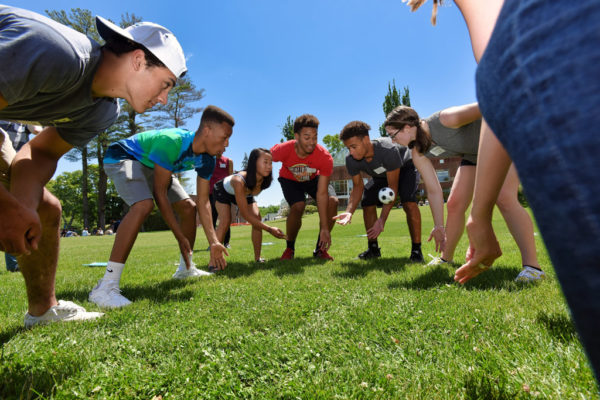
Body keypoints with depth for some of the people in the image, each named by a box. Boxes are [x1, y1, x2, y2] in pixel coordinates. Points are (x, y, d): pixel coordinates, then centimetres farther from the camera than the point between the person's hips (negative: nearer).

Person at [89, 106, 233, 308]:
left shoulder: (206, 160, -14)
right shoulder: (171, 142, -38)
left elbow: (203, 201, -9)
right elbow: (160, 193, -33)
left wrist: (213, 242, -15)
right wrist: (181, 238, -31)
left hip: (153, 165, 8)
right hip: (122, 157, -8)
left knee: (188, 207, 2)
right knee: (144, 205, -35)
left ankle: (185, 269, 20)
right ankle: (106, 287, -32)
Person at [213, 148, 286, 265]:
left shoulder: (265, 180, -31)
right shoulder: (239, 181, -46)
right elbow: (245, 215, -42)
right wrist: (269, 229, -44)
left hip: (246, 193, 5)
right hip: (223, 190, -5)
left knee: (257, 218, -13)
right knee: (225, 221, -22)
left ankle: (258, 258, -3)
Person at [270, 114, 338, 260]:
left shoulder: (325, 157, -34)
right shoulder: (283, 150, -35)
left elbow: (321, 194, -33)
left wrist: (325, 228, -34)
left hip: (313, 179, 1)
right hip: (289, 180, -1)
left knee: (332, 202, -23)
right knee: (297, 206, -29)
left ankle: (320, 249, -4)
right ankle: (289, 248, 1)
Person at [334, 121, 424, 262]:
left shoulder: (388, 150, -43)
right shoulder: (351, 160, -28)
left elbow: (393, 187, -37)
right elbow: (358, 187, -17)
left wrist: (382, 220, -42)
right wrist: (349, 212, -36)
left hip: (405, 167, -5)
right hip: (381, 175, 5)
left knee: (409, 202, -29)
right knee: (367, 202, -11)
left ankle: (416, 250, -16)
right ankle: (373, 248, 5)